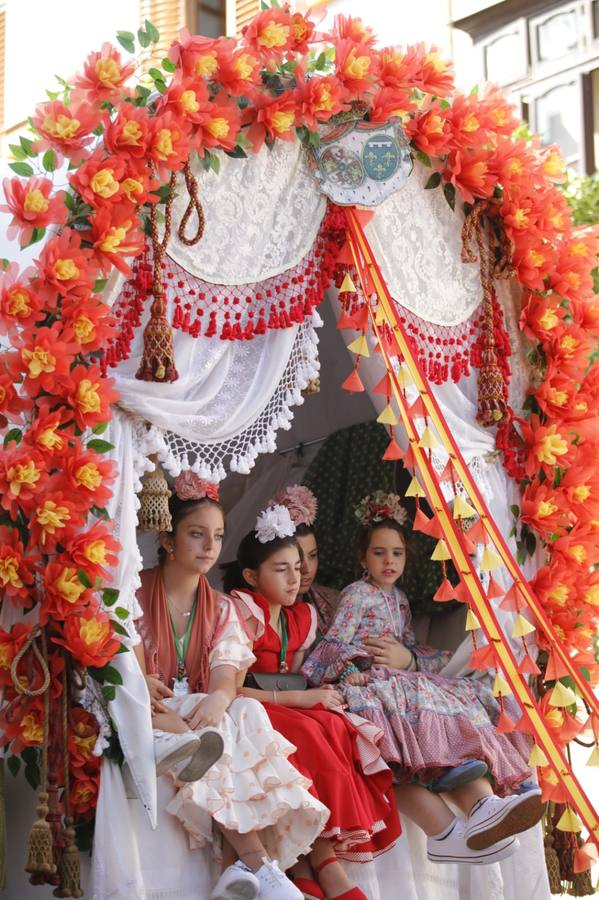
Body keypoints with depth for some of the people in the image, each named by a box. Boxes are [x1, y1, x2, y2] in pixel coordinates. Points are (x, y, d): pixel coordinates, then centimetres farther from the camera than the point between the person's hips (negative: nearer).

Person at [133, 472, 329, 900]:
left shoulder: (221, 609, 11)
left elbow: (226, 678, -6)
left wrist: (219, 698, -33)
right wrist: (142, 688, -34)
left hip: (199, 712, 3)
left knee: (248, 713, -30)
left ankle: (247, 864, -42)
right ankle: (258, 862, -45)